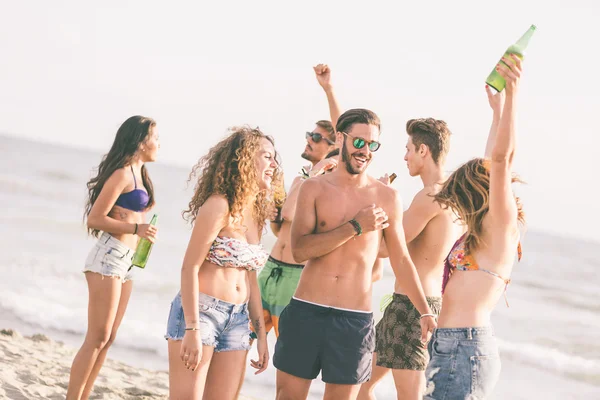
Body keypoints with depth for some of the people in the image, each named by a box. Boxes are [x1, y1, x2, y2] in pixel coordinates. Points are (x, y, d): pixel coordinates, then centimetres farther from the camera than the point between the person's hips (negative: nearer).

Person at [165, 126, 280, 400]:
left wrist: (261, 334, 16)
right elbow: (190, 267, -14)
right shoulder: (219, 205, -11)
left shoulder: (256, 214, 13)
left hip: (237, 320, 8)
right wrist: (192, 329, -20)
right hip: (200, 312, -8)